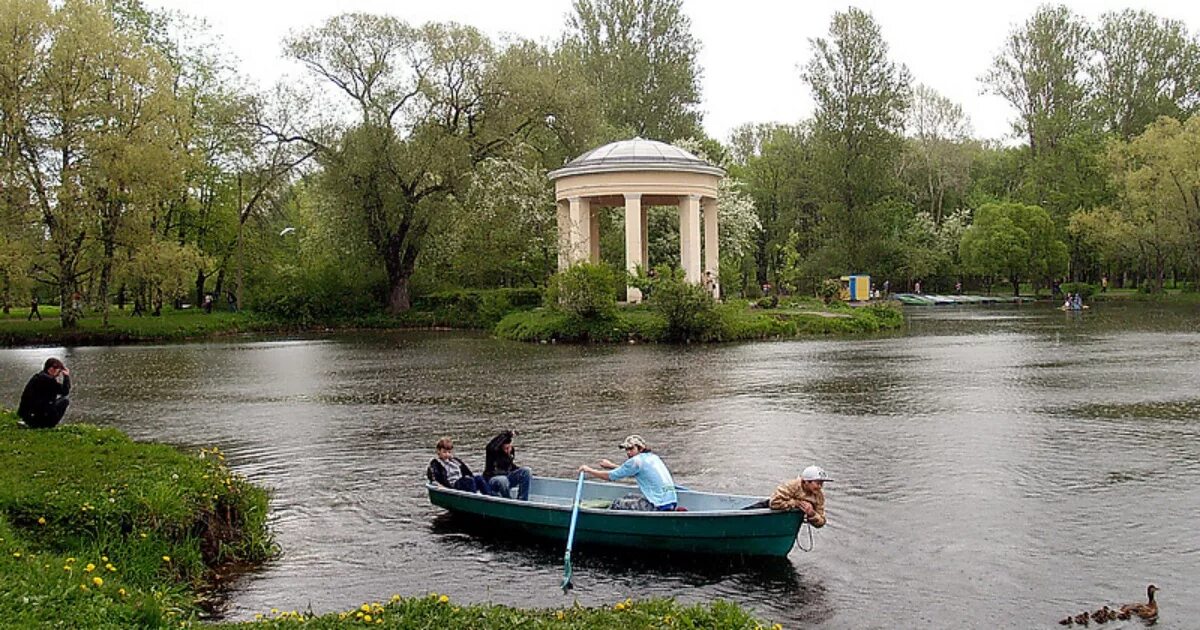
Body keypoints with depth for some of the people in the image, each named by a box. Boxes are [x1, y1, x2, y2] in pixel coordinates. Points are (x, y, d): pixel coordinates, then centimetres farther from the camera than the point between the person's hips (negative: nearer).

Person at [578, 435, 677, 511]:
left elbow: (610, 476, -2)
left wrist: (589, 470, 9)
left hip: (660, 506, -9)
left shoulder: (637, 461, -8)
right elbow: (632, 472, 33)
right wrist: (612, 466, 36)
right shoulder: (653, 457, 16)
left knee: (617, 504, -2)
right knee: (630, 498, 26)